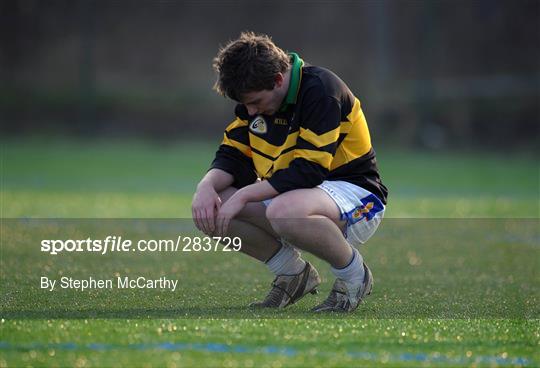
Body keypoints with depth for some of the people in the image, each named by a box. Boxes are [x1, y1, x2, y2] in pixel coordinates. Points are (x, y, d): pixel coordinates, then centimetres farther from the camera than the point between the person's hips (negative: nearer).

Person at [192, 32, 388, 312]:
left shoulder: (322, 90, -23)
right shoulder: (254, 97, 2)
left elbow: (309, 171, -29)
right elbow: (233, 156, 5)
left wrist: (243, 195, -29)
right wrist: (207, 186, -18)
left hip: (356, 193, -8)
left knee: (283, 211, -40)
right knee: (210, 210, -12)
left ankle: (353, 274, -12)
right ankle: (294, 275, 7)